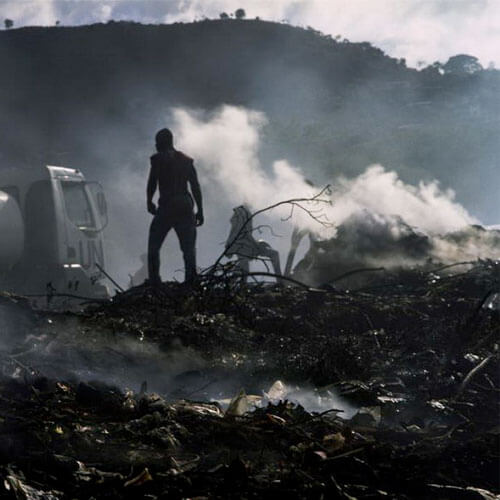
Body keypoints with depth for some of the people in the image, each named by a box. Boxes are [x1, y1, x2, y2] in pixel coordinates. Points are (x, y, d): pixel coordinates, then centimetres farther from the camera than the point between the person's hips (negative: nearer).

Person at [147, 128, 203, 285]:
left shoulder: (158, 159, -1)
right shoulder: (186, 160, 13)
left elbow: (152, 183, -3)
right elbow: (196, 187, 10)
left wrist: (149, 202, 12)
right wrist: (200, 210, 12)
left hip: (167, 206, -4)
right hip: (186, 206, 4)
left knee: (153, 247, 4)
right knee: (188, 247, 6)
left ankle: (154, 281, -5)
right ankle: (190, 279, -8)